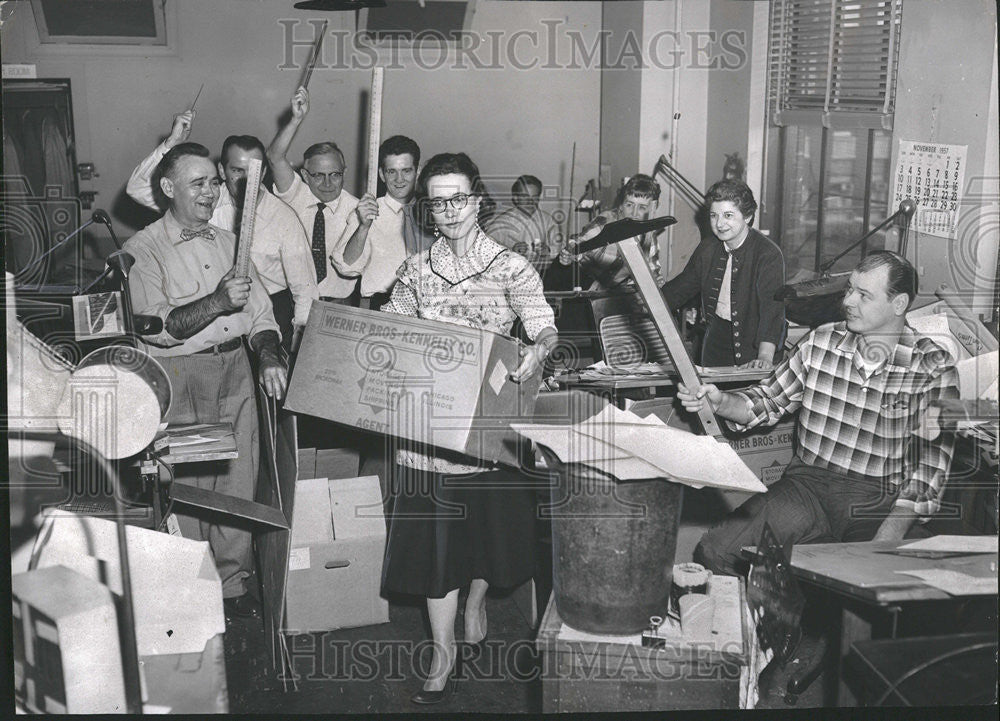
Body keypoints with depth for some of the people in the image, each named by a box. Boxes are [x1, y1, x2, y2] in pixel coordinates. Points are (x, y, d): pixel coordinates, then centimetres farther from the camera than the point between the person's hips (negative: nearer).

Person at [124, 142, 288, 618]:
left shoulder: (228, 242, 15)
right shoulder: (143, 249, -3)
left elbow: (259, 311, 13)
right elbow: (157, 327, -14)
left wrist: (269, 358, -6)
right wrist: (218, 301, -24)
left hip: (235, 367, 5)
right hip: (180, 376, -5)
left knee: (239, 481, 7)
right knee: (189, 487, -3)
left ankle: (233, 584, 18)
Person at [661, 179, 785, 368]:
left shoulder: (768, 254, -19)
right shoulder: (707, 249, 2)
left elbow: (772, 306, -29)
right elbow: (683, 286, 17)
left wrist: (765, 356, -42)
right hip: (715, 334, 5)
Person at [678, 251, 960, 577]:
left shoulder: (933, 368, -3)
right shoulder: (820, 343, 8)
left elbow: (931, 465, -7)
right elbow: (768, 401, 19)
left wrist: (887, 539, -18)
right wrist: (720, 402, -3)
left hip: (881, 501, -3)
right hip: (807, 483, 3)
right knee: (714, 552, -18)